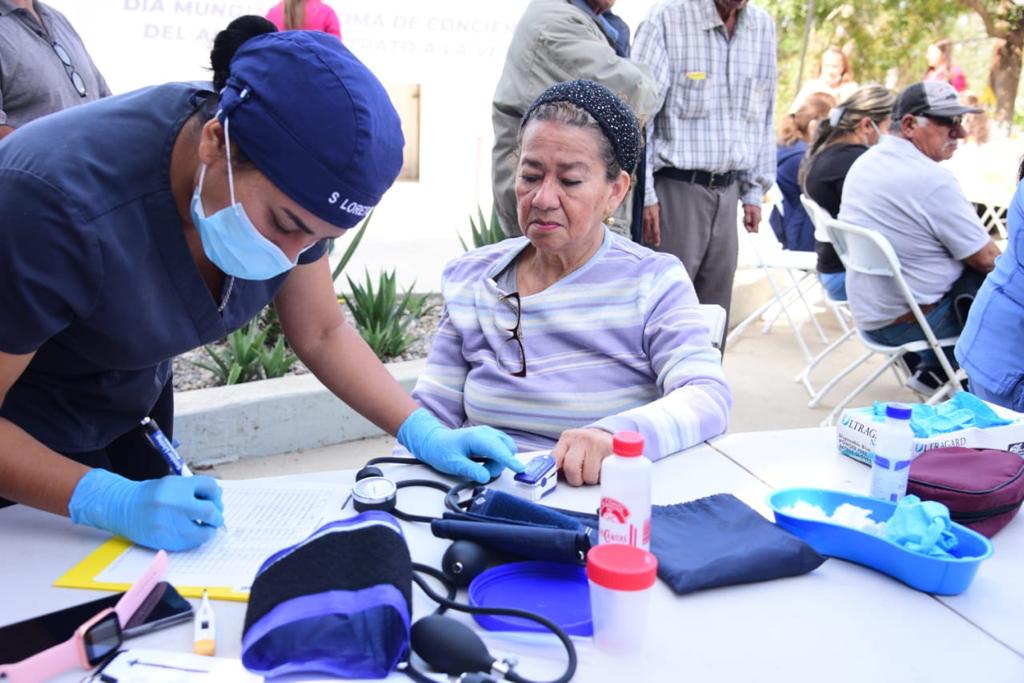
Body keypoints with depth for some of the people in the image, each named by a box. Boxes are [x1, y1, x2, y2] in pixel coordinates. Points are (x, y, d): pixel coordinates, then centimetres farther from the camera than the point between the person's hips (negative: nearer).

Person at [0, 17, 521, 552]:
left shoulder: (280, 187, -21)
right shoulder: (58, 205, -39)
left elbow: (322, 334, -9)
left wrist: (427, 434, -19)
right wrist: (115, 501, -41)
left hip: (133, 408, 5)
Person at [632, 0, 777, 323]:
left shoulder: (764, 27, 9)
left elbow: (764, 116, 16)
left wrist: (754, 191, 13)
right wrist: (644, 194, -12)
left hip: (727, 192, 5)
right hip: (676, 189, -5)